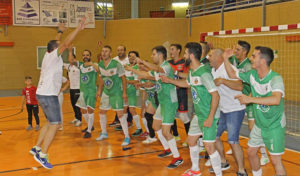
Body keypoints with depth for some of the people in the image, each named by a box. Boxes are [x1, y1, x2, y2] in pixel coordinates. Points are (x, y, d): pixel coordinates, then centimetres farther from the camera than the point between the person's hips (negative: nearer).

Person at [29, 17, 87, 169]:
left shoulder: (49, 55, 13)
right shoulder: (52, 56, -12)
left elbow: (56, 43, 32)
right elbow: (66, 44, -23)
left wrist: (60, 32, 42)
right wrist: (79, 28, -22)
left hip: (43, 94, 10)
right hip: (48, 95, -10)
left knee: (51, 122, 20)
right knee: (55, 124, -7)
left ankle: (36, 148, 25)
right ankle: (42, 155, -4)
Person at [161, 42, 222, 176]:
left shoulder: (204, 73, -23)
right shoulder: (191, 71, 6)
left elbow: (215, 95, -25)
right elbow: (187, 83, 29)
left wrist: (210, 118, -25)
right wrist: (169, 80, 30)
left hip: (208, 116, -10)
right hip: (198, 115, 10)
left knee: (209, 147, -8)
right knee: (191, 140, 19)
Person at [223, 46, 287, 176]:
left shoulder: (275, 78, -25)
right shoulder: (252, 74, -4)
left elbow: (276, 100, -43)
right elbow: (233, 74, 12)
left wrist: (250, 99, -46)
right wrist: (226, 59, -2)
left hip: (275, 126, -7)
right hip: (259, 124, 7)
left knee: (275, 160, -4)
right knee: (251, 151, 17)